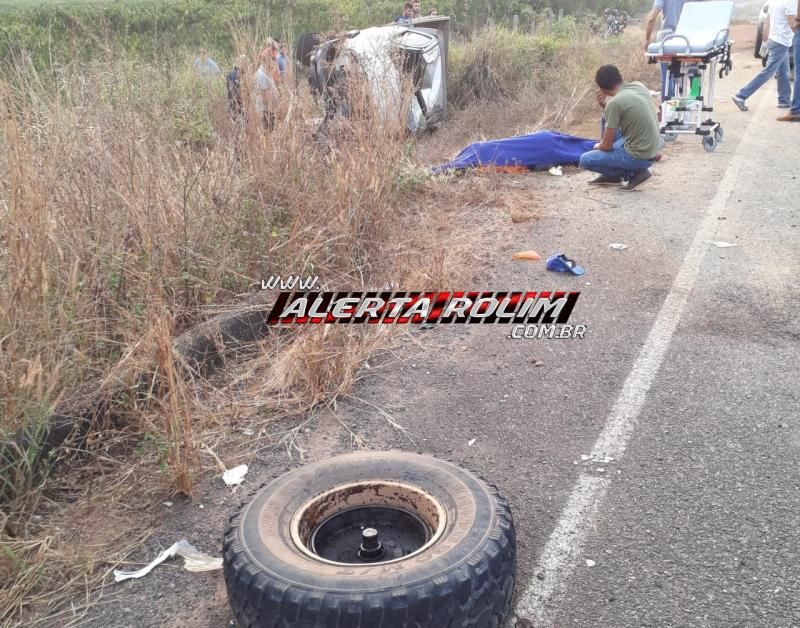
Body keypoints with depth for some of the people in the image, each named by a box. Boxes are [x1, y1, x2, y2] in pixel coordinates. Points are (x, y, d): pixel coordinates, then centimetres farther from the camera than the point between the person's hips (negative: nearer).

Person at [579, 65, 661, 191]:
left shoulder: (615, 103, -19)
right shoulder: (639, 86, 3)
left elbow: (607, 145, -11)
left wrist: (597, 146, 12)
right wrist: (605, 105, 4)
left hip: (639, 157, -8)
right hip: (653, 151, 8)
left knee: (585, 160, 2)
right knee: (607, 119, 22)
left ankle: (633, 172, 5)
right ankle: (612, 175, 25)